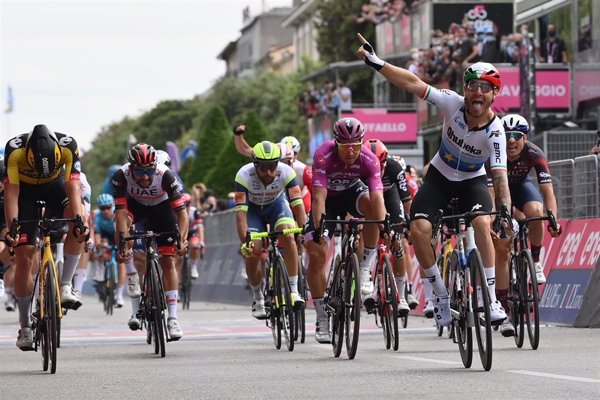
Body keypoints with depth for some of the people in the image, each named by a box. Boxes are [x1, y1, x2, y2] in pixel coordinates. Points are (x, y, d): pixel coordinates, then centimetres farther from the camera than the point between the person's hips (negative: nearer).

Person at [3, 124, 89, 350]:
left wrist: (78, 220, -48)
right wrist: (11, 226, -46)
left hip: (54, 186, 1)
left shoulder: (68, 147, -31)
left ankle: (65, 286, -20)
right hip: (24, 189, -1)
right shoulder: (14, 150, -34)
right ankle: (25, 326, 2)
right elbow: (11, 192, -34)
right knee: (24, 259, -8)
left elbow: (72, 188, -33)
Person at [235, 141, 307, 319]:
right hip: (253, 208, -1)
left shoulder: (286, 173, -31)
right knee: (252, 252, -18)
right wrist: (245, 241, -47)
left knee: (288, 235, -28)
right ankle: (257, 297, 7)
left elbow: (298, 204, -32)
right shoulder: (244, 176, -34)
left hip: (276, 204, 1)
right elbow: (241, 211, -37)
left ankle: (293, 290, -21)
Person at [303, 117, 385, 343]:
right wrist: (318, 228, -51)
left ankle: (364, 271, -21)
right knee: (316, 254, -16)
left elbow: (377, 197, -36)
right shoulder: (324, 156, -32)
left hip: (352, 192, 1)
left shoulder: (369, 160, -28)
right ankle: (322, 318, -4)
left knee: (371, 205, -34)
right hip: (328, 199, -1)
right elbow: (319, 196, -39)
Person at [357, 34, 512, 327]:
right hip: (439, 176, 2)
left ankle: (491, 299, -23)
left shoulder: (495, 131, -27)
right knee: (418, 229, -18)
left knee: (482, 224, -30)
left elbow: (500, 176, -33)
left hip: (472, 181, -2)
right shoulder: (454, 104, -23)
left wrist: (505, 210, -48)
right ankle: (440, 295, 0)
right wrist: (375, 62, -27)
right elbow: (414, 84, -22)